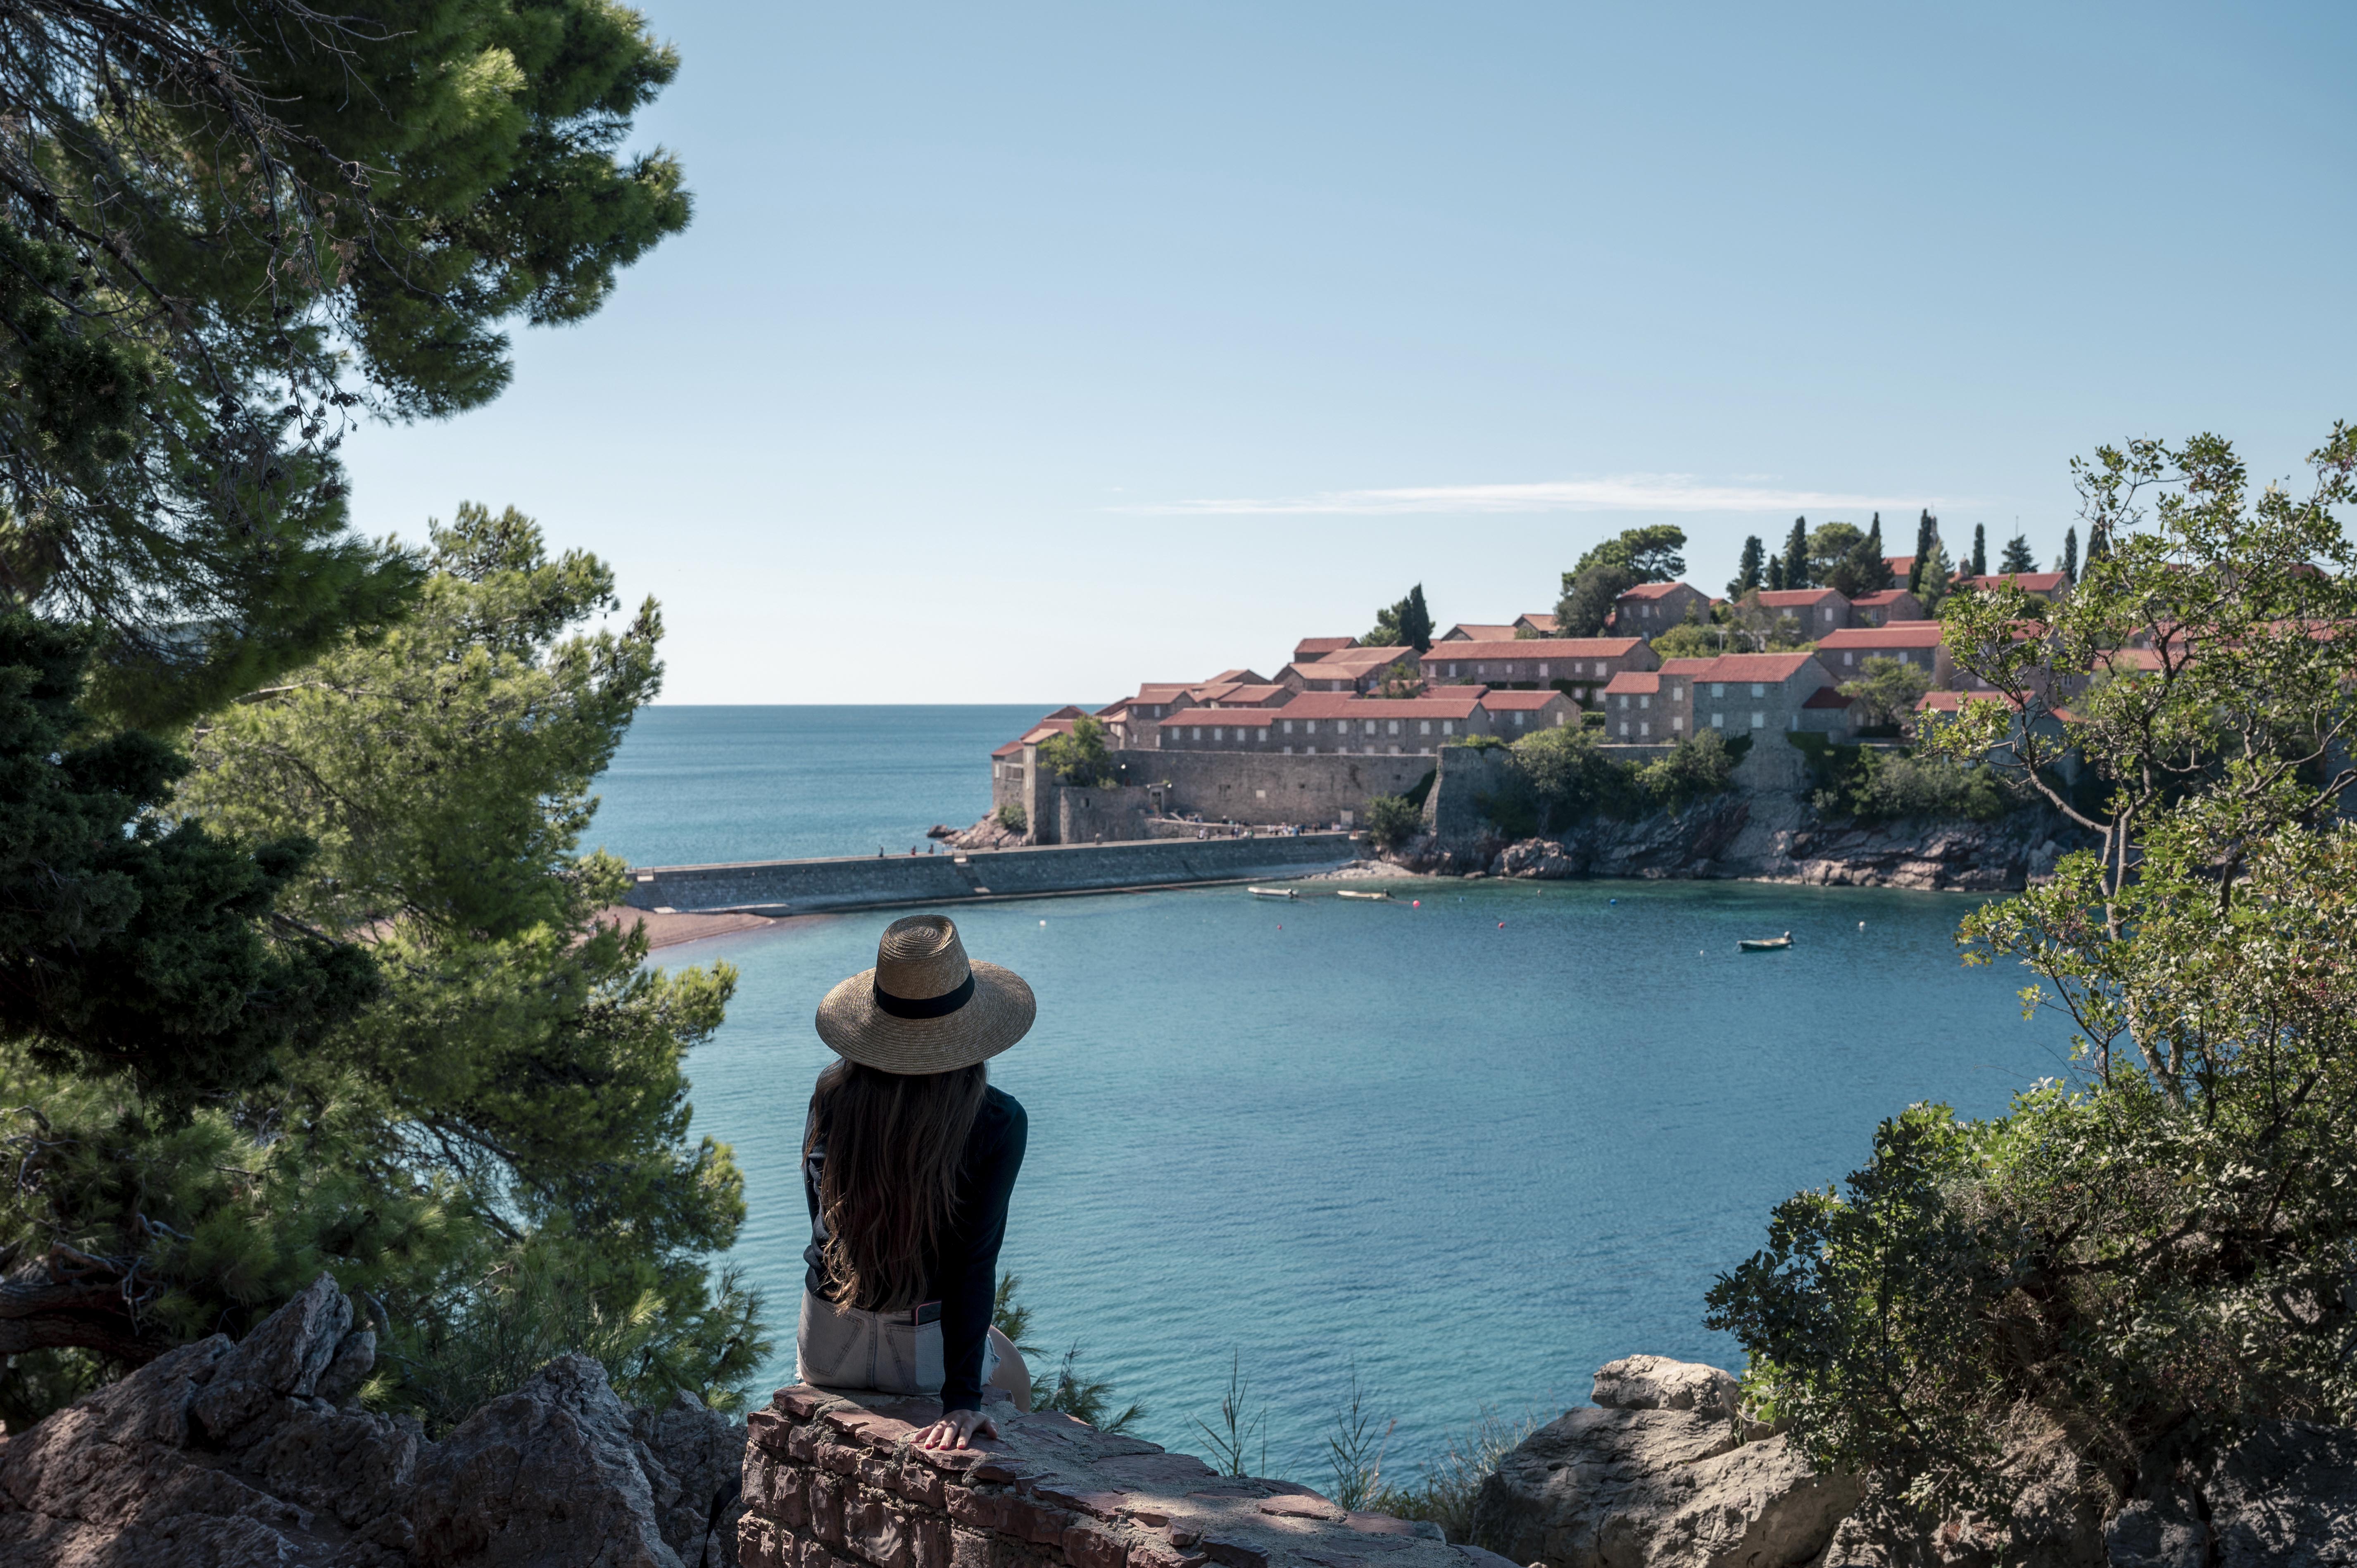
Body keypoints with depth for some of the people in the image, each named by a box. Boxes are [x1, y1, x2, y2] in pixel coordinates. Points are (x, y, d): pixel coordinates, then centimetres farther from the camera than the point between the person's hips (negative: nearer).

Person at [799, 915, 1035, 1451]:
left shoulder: (833, 1096, -12)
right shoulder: (998, 1123, -21)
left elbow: (821, 1211, 2)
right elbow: (975, 1262, -25)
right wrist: (962, 1400, -23)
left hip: (825, 1349, 2)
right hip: (921, 1354, -2)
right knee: (1010, 1370, 33)